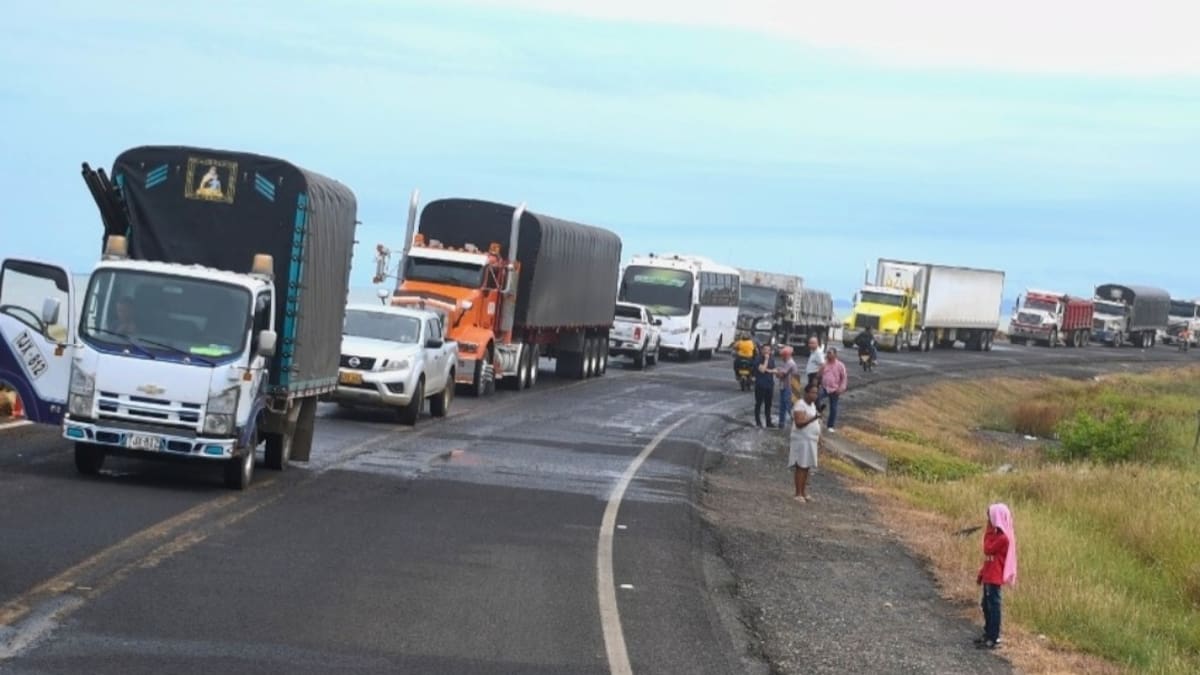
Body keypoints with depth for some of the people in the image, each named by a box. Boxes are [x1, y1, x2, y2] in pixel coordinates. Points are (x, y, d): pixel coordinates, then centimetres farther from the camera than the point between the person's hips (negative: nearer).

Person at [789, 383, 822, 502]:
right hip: (801, 441, -9)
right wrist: (813, 418, -32)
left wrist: (818, 436, 20)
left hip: (811, 441, 9)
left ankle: (804, 492, 18)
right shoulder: (800, 405, -16)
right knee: (801, 467, -7)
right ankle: (798, 494, -4)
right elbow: (799, 423, -26)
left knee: (807, 467, 12)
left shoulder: (812, 404, 13)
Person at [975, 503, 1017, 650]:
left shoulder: (1003, 538, -18)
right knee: (986, 605, 18)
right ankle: (988, 634, 29)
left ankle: (993, 639, -3)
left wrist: (989, 532, -13)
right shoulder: (997, 535, 13)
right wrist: (981, 574, 19)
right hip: (989, 576, 10)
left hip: (994, 577, -10)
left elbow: (988, 550, -19)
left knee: (993, 606, -6)